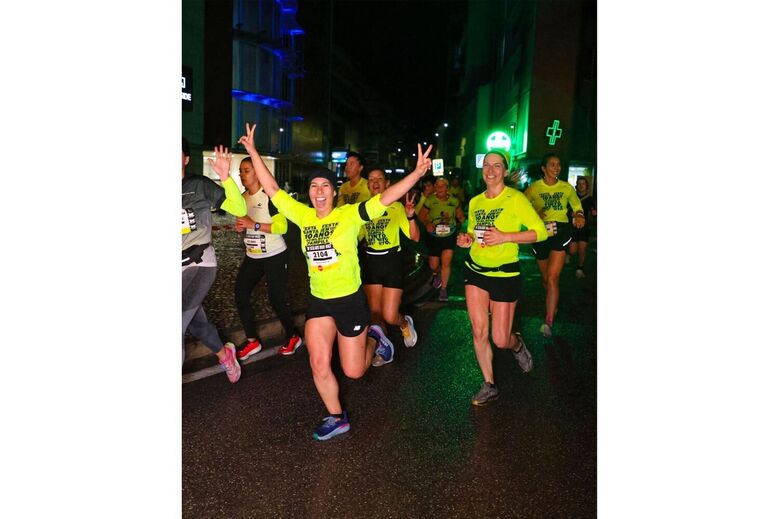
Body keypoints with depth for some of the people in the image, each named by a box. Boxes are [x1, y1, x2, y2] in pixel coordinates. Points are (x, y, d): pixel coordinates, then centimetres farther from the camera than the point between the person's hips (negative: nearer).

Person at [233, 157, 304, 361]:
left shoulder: (269, 196, -16)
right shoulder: (242, 198, 8)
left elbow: (282, 227, -21)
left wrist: (253, 224, -26)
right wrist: (240, 227, -2)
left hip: (275, 256, -7)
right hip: (252, 257, 8)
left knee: (277, 300, -3)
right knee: (241, 296, 0)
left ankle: (293, 337, 21)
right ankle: (252, 341, 14)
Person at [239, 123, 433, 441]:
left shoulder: (350, 215, -12)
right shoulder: (303, 215, 0)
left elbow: (385, 198, -23)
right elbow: (271, 188, 4)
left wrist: (417, 172, -33)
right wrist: (253, 151, 3)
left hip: (350, 300, -4)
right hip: (318, 302, 4)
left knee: (353, 371, 7)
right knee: (319, 366, 3)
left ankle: (373, 338, 38)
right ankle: (336, 418, 25)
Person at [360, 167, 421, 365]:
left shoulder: (396, 207, -6)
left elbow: (415, 237, -10)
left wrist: (410, 216, -26)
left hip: (391, 260, -4)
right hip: (370, 261, 4)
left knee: (389, 316, -7)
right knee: (374, 313, 8)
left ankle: (405, 323, 28)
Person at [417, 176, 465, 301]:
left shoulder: (454, 201, -5)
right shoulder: (430, 201, -11)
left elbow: (460, 216, 3)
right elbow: (421, 215, -4)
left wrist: (463, 220, -20)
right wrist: (427, 223, -23)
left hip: (450, 236, 0)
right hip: (434, 236, 0)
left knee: (446, 263, -9)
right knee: (433, 266, 8)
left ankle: (443, 289, 9)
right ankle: (437, 274, 47)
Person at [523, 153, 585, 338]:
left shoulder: (567, 188, 4)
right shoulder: (534, 188, 0)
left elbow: (577, 206, 17)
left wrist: (579, 215, -6)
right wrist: (534, 214, -18)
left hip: (561, 233, -1)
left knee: (552, 277, -16)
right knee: (545, 277, 14)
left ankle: (549, 321, -13)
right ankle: (553, 305, 42)